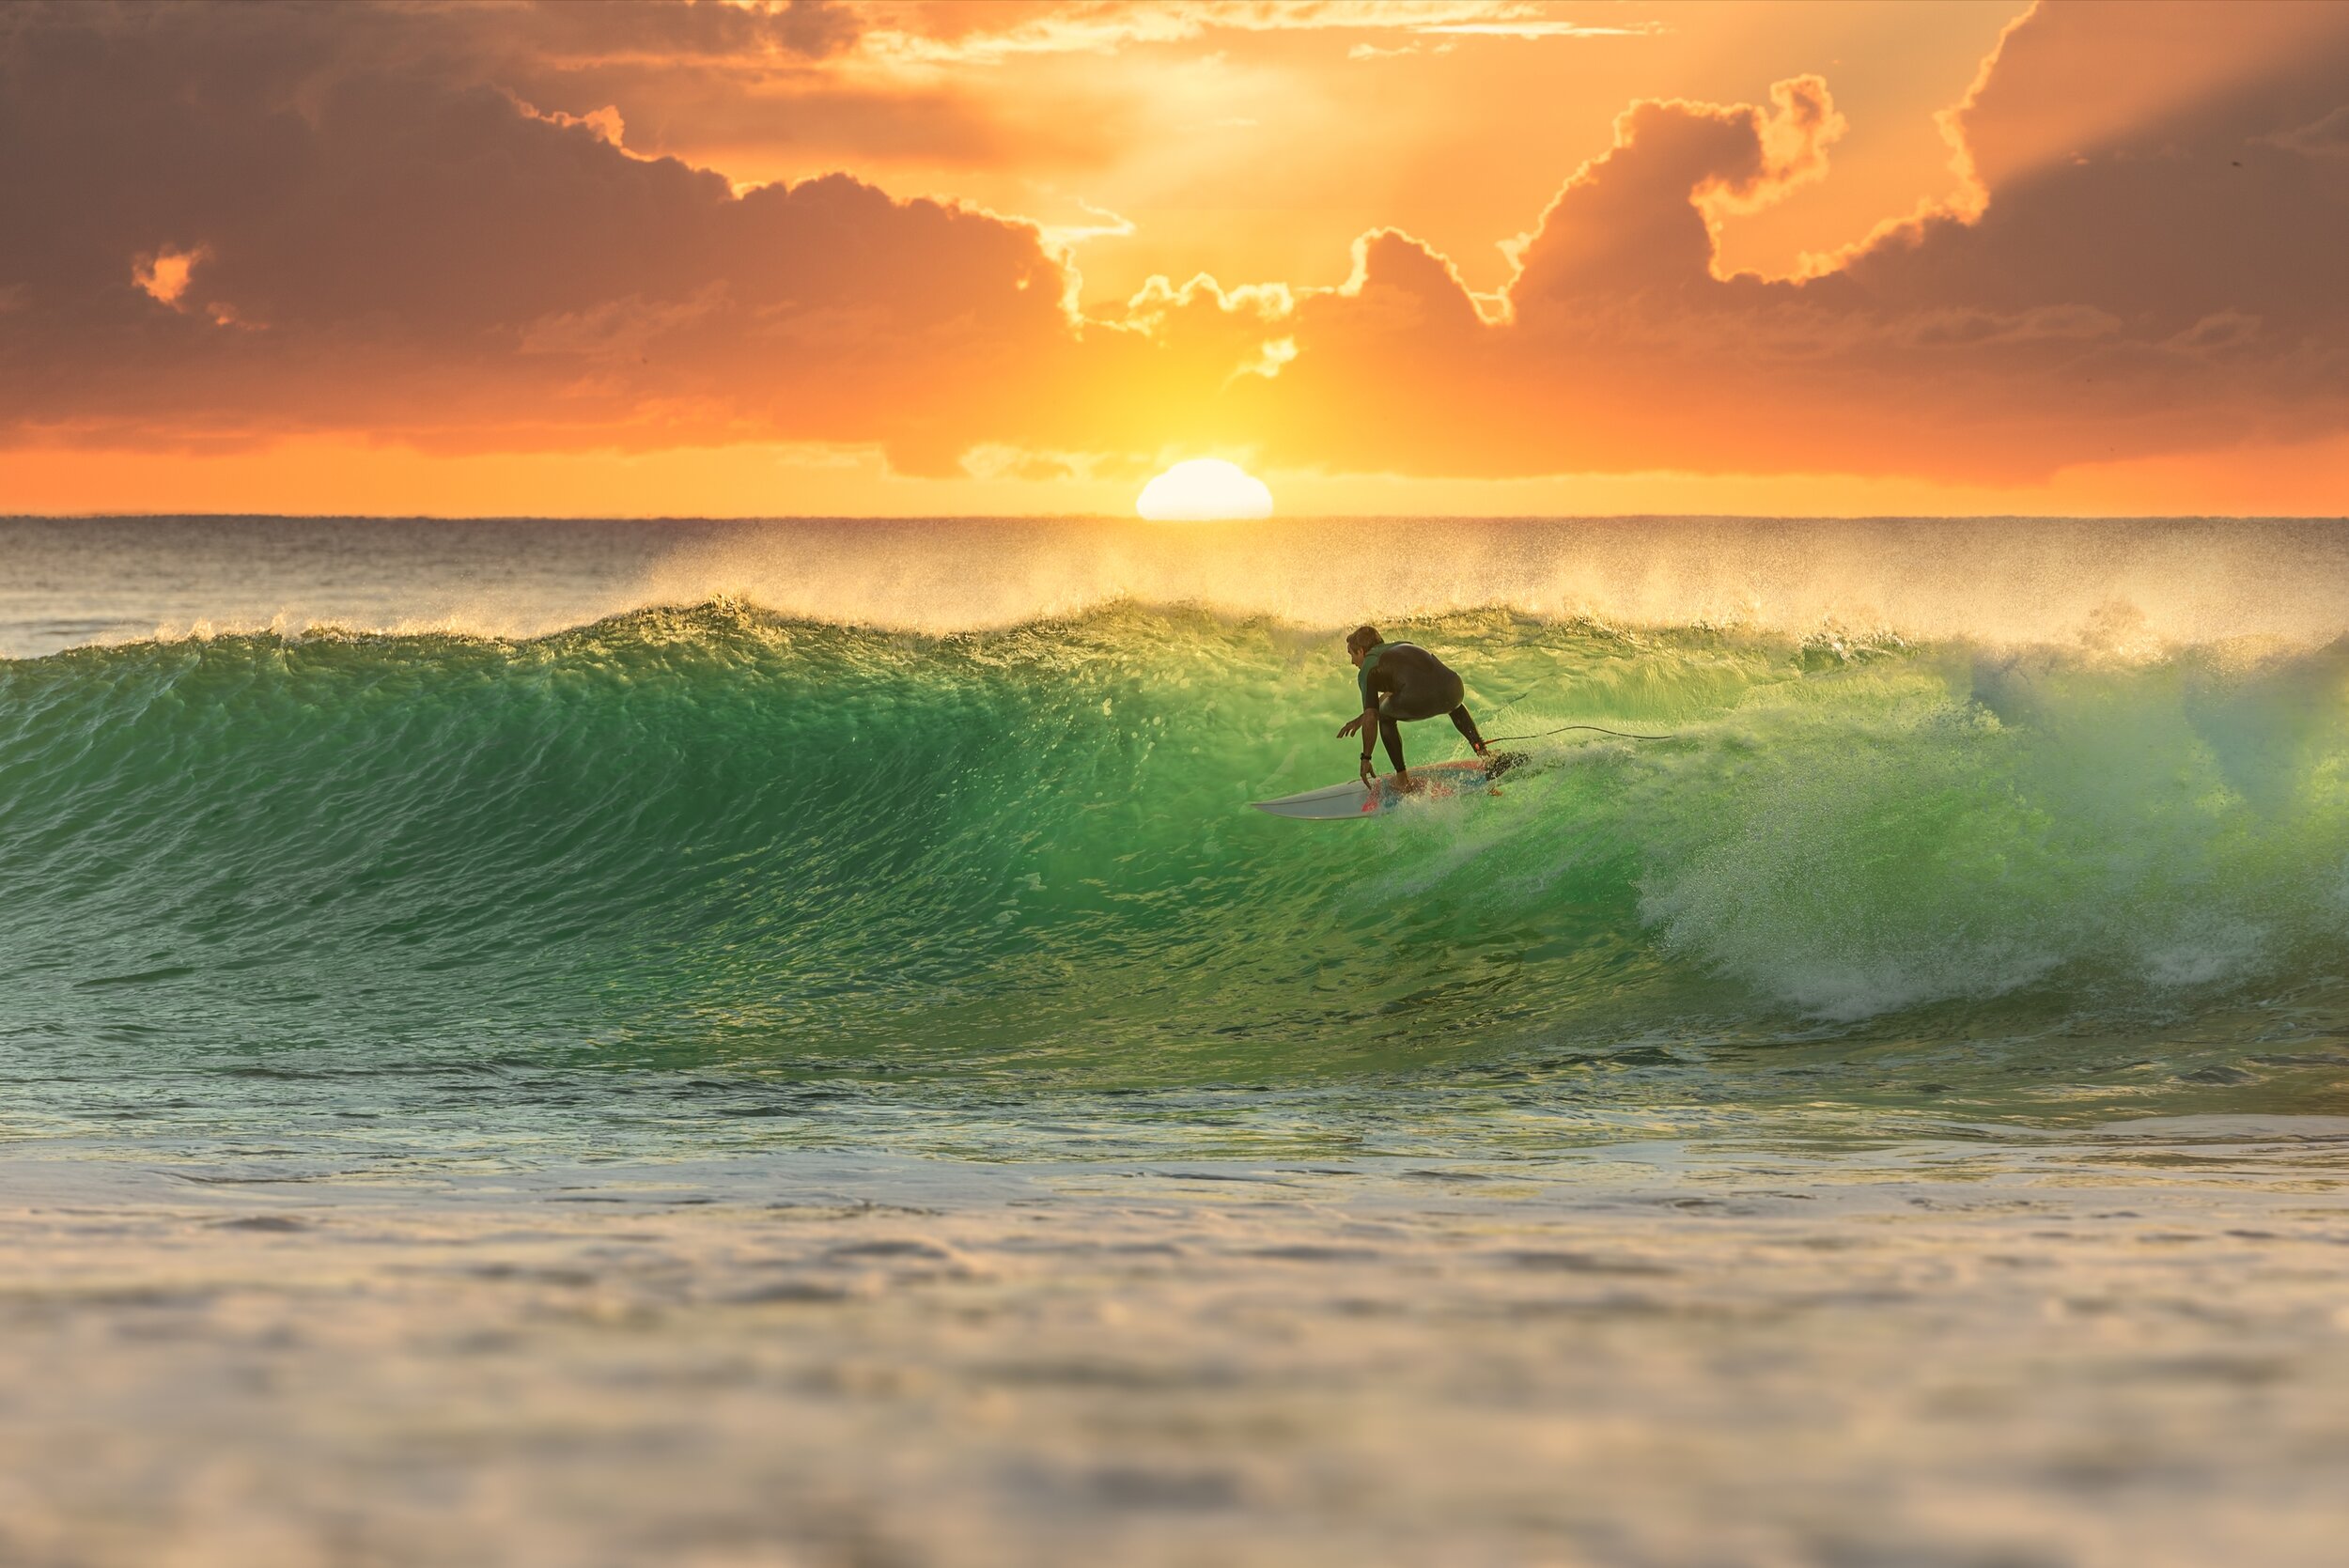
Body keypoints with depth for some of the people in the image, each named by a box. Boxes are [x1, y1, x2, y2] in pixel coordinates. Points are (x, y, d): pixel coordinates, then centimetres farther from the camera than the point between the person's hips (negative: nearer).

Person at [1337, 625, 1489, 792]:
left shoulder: (1367, 671, 17)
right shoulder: (1404, 646, 36)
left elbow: (1371, 718, 9)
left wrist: (1366, 758, 17)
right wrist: (1361, 719, 52)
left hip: (1418, 700, -6)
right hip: (1452, 688, 6)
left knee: (1385, 717, 28)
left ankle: (1402, 778, 22)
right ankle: (1481, 748, 28)